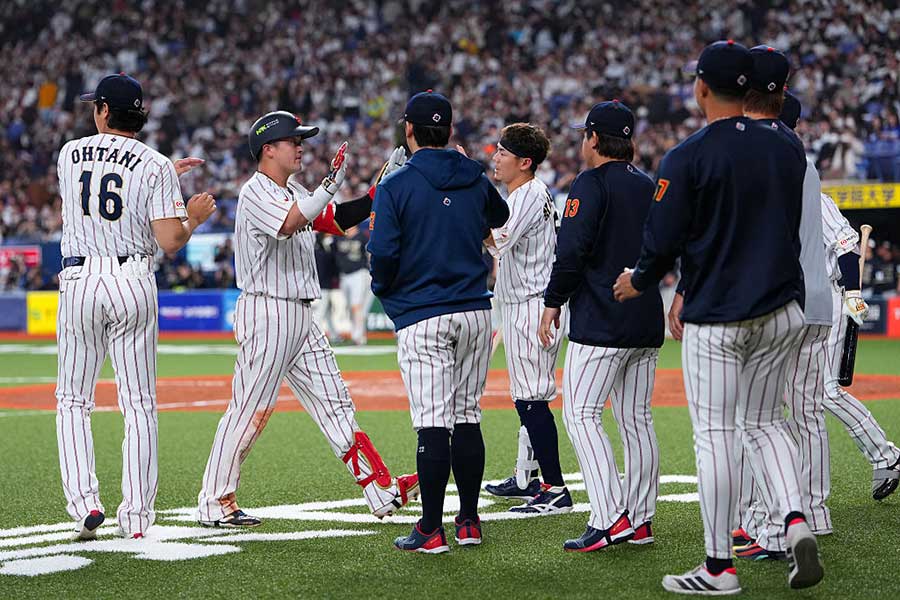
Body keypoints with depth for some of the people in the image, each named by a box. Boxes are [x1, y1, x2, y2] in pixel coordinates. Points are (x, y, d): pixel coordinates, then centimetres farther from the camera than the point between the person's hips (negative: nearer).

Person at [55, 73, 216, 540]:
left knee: (73, 400, 11)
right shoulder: (154, 165, -4)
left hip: (79, 281, 1)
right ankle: (137, 516, 3)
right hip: (133, 282, -1)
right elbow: (170, 242, -12)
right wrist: (195, 216, 9)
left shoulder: (70, 154, 6)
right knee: (139, 404, 5)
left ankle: (83, 500, -5)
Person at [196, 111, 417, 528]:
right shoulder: (256, 192, -11)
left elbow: (336, 221, 14)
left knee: (334, 403, 8)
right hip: (266, 313, -9)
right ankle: (214, 503, 2)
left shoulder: (294, 191, 18)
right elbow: (290, 223, -29)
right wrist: (331, 183, -33)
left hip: (300, 316, 9)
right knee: (250, 411, -6)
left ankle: (383, 492, 9)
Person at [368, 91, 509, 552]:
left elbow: (384, 253, -12)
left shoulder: (396, 186, -8)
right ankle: (469, 522, 16)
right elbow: (500, 216, 27)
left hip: (422, 316, -5)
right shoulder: (475, 180, 7)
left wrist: (382, 288, 7)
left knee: (432, 423, -6)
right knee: (467, 417, 11)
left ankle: (431, 530, -5)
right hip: (475, 311, 5)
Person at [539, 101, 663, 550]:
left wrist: (553, 302, -9)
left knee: (581, 414, -7)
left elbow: (573, 249, -17)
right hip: (647, 321, 8)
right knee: (636, 420, 11)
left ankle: (610, 519, -17)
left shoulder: (591, 184, -9)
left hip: (601, 323, -8)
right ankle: (640, 521, 12)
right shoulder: (650, 187, 15)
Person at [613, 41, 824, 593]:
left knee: (715, 433, 0)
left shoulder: (687, 158, -12)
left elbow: (663, 242, -10)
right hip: (782, 311, 5)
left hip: (716, 319, -5)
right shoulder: (788, 150, 5)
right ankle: (795, 519, -5)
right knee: (763, 423, 17)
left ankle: (720, 567, 3)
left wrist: (639, 283, 9)